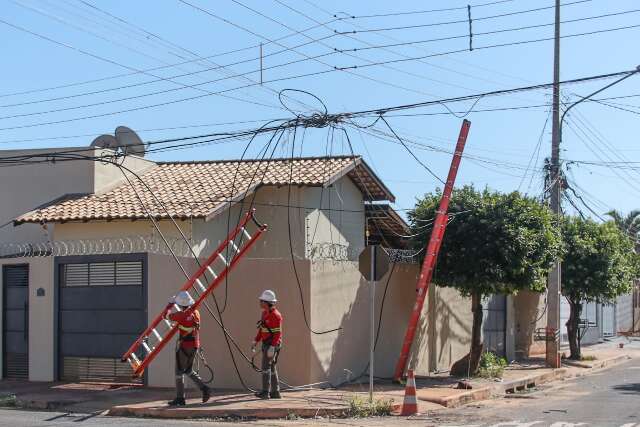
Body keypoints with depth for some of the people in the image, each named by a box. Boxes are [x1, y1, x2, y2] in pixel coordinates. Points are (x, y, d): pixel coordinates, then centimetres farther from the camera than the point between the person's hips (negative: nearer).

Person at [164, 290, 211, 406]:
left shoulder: (182, 315, -17)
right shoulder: (196, 313, 4)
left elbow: (166, 315, -4)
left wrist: (170, 304, 11)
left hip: (184, 346, -7)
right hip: (195, 346, 7)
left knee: (179, 372, 3)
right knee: (188, 370, 19)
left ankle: (180, 398, 4)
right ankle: (204, 389, 6)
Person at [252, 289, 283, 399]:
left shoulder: (275, 315, -17)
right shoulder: (265, 313, 12)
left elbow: (277, 333, -20)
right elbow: (261, 329, 20)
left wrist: (272, 348, -25)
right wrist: (255, 342, 15)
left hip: (273, 344, -10)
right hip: (266, 344, 10)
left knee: (266, 366, -14)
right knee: (271, 367, 13)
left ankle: (265, 392, -16)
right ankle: (275, 392, 19)